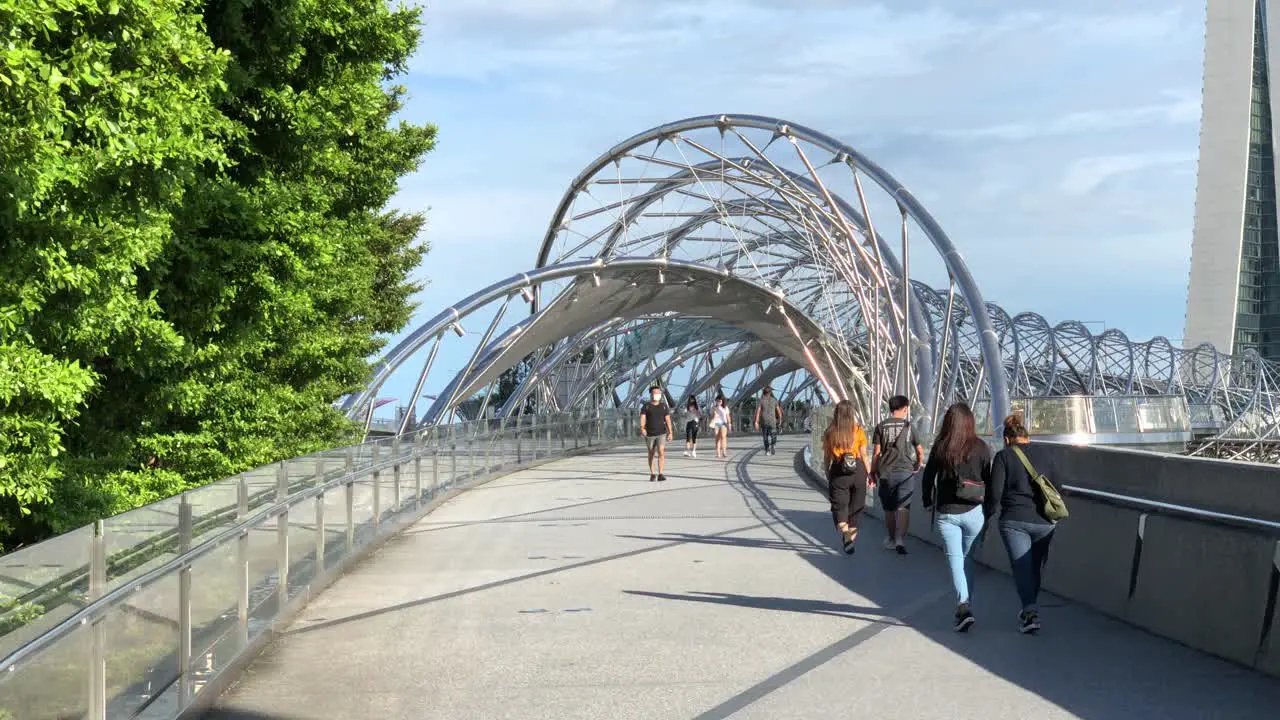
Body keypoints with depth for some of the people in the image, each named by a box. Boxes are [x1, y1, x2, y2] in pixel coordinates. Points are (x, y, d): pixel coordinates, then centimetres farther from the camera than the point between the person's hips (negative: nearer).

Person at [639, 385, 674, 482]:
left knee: (661, 453, -16)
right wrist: (642, 428, -33)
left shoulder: (663, 406, 3)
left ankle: (660, 475, -21)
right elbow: (642, 418, -14)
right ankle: (652, 474, 28)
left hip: (661, 434, 0)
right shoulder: (646, 406, -3)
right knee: (651, 454, 12)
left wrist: (670, 433, 1)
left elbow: (668, 420, 5)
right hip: (649, 434, 0)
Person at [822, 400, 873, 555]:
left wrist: (828, 476, 12)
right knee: (855, 507, 14)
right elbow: (864, 456, -2)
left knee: (839, 507, 4)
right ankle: (852, 535, 20)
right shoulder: (858, 431, -3)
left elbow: (827, 458, 2)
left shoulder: (829, 433, -2)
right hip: (857, 472, 1)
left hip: (838, 472, -1)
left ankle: (845, 534, -18)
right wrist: (869, 475, 7)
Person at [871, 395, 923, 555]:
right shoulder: (908, 426, 4)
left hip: (885, 472, 2)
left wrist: (873, 471, 10)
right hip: (905, 471, -2)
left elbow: (876, 452, 2)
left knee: (889, 508, 14)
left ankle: (890, 540, 24)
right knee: (903, 507, -6)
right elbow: (920, 450, 9)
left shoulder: (881, 427, 4)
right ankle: (900, 540, -20)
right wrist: (918, 466, 25)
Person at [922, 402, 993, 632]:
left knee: (955, 559, 0)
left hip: (946, 512, -1)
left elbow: (928, 477, 1)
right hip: (973, 512, 1)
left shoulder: (940, 447, -5)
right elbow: (989, 480, -1)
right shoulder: (981, 448, -5)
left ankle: (963, 605, -18)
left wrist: (928, 501, 17)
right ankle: (962, 604, 20)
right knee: (966, 557, 16)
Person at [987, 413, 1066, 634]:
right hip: (1043, 522, 4)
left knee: (1021, 566, -3)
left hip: (1014, 521, -4)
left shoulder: (1003, 456, -2)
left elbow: (994, 492, -7)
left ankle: (1030, 611, -18)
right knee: (1035, 565, 17)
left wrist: (988, 514, 9)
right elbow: (1058, 488, 12)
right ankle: (1029, 609, 27)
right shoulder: (1044, 454, 9)